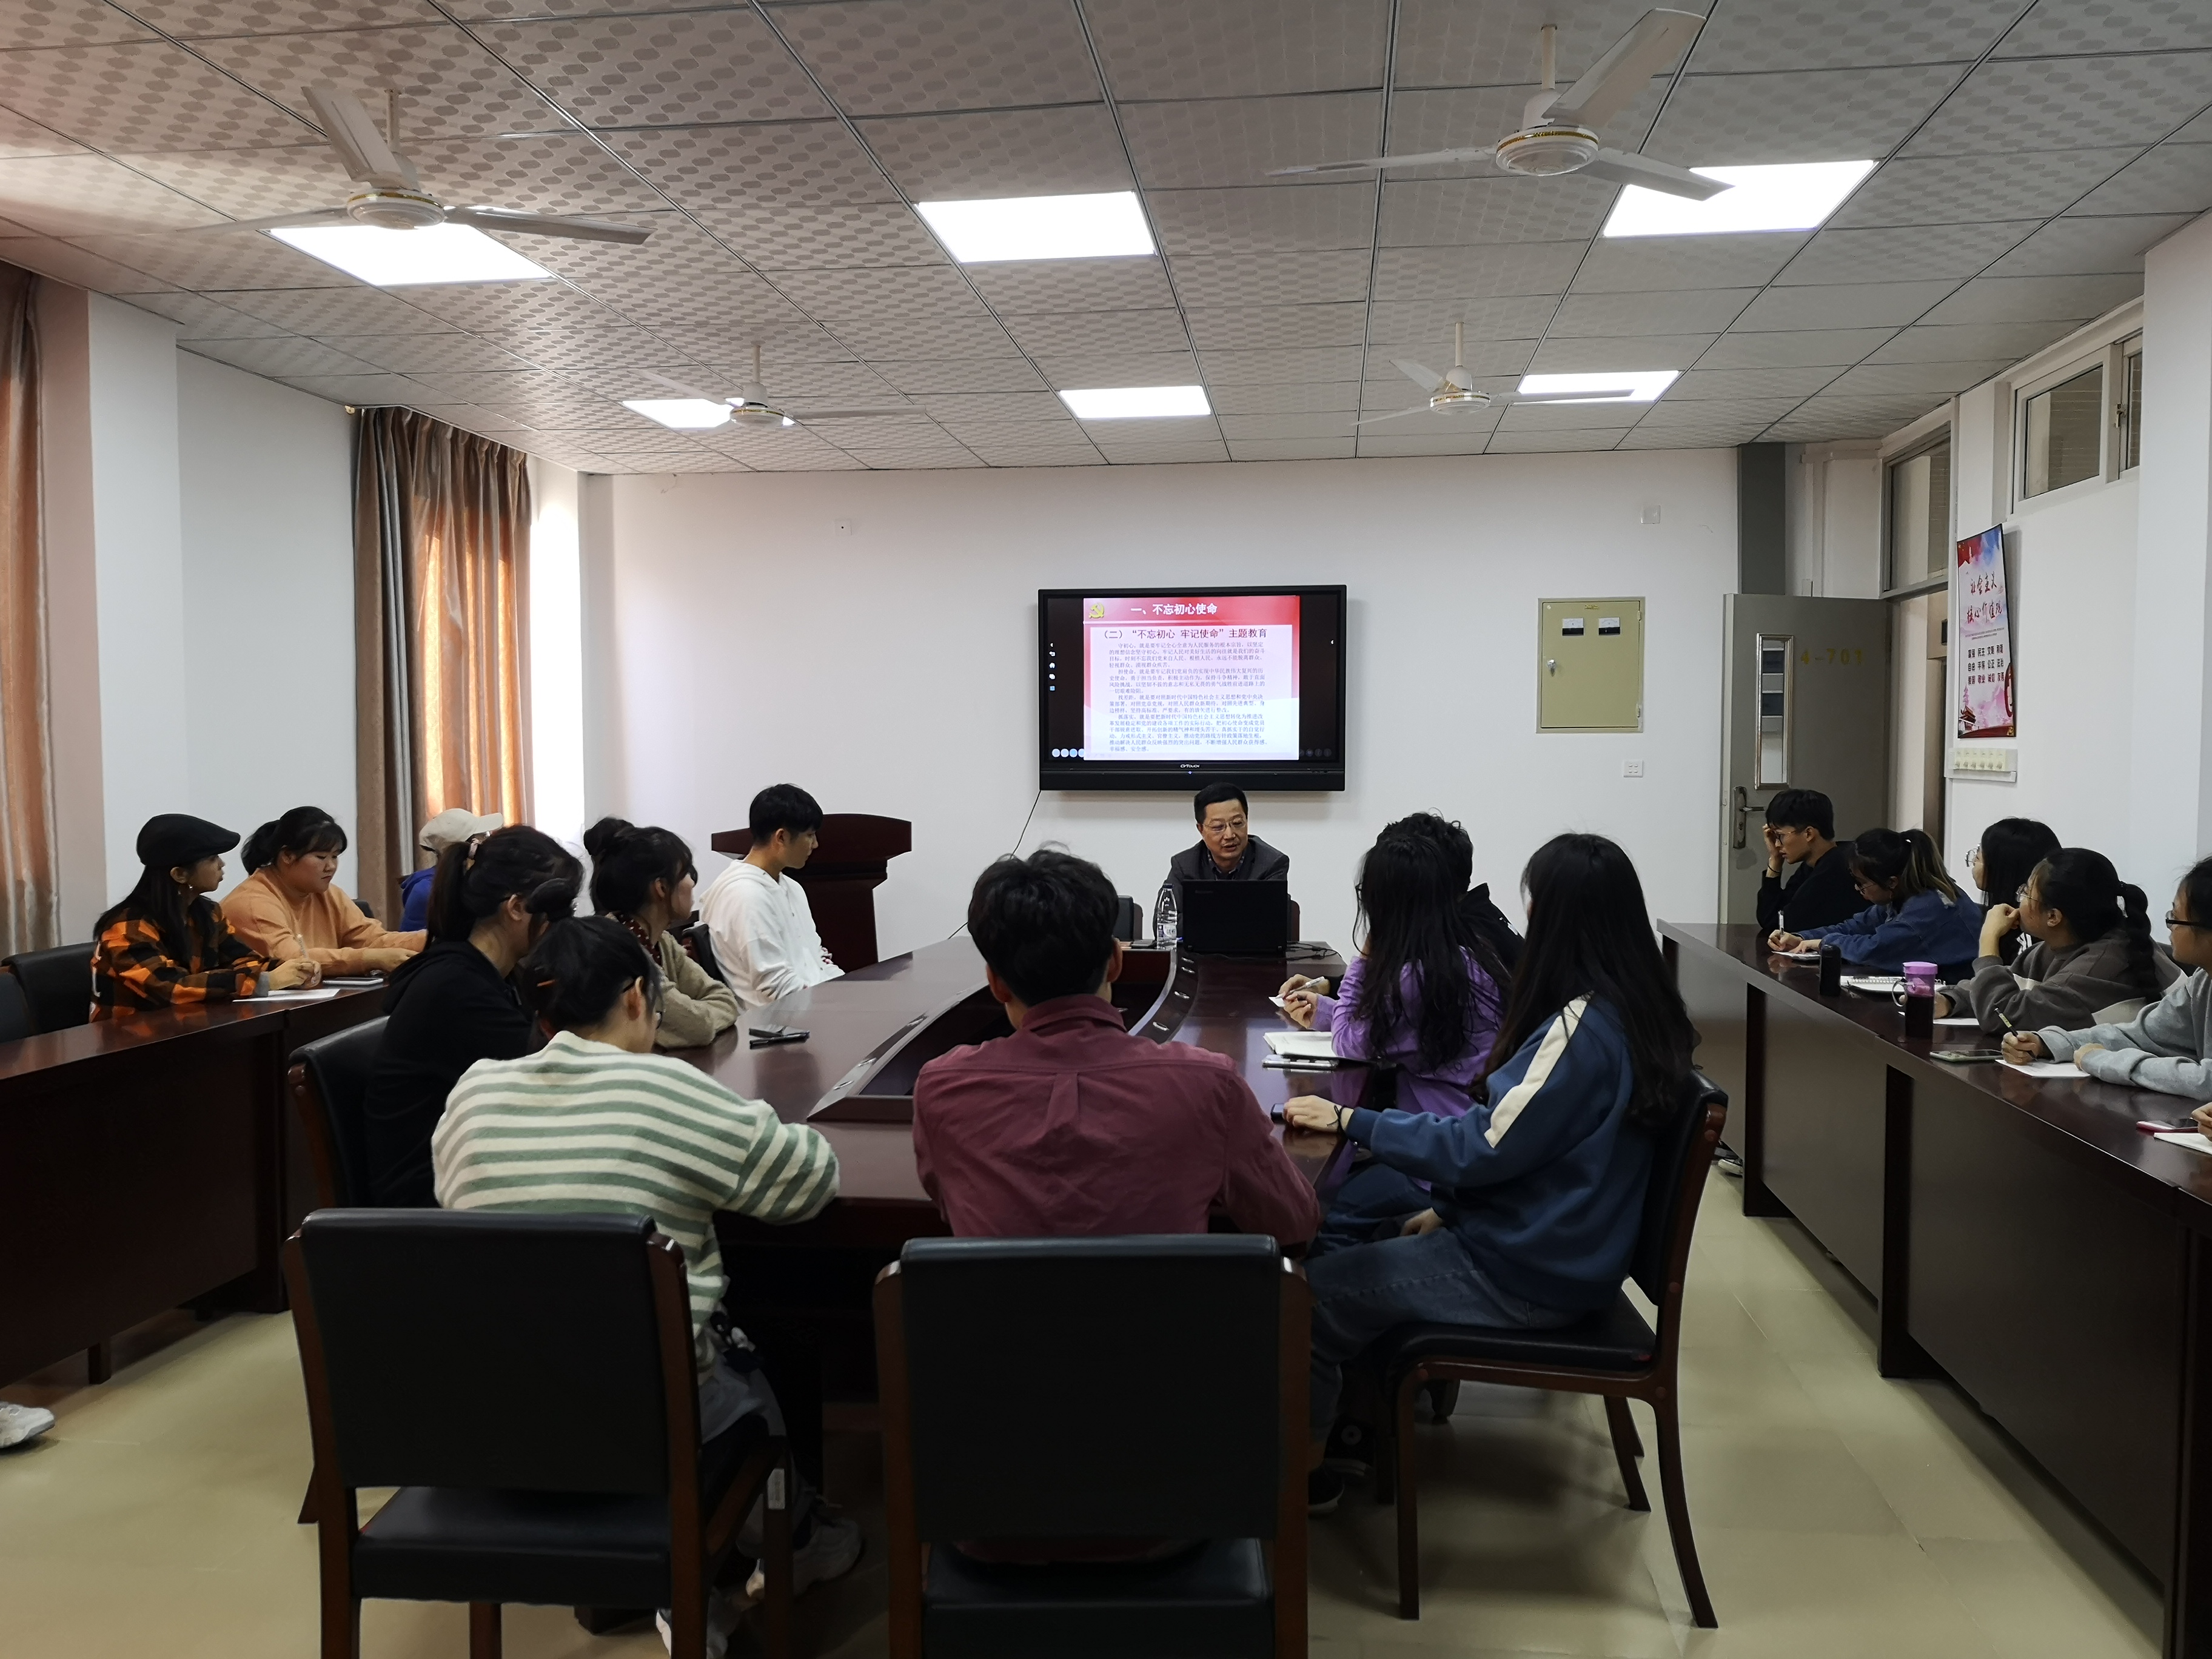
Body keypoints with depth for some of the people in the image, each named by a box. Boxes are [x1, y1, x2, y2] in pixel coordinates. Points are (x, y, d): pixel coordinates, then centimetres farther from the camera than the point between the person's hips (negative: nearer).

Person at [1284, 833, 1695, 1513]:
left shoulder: (1582, 1026, -25)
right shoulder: (1632, 1010, 4)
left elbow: (1485, 1145, -23)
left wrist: (1351, 1120, -16)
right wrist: (1450, 1205, 13)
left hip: (1525, 1275, -10)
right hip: (1561, 1244, 10)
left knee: (1310, 1294, -5)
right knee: (1372, 1253, 18)